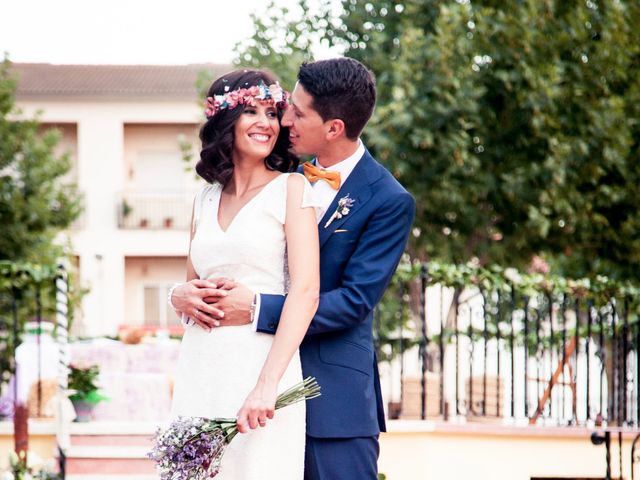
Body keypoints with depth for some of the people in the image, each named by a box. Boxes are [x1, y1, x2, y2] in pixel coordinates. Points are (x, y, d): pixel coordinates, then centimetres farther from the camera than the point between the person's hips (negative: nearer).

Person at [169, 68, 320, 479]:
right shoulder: (206, 199, 15)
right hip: (200, 369, 5)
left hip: (261, 363, -5)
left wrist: (267, 384, -20)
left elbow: (305, 292, -10)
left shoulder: (291, 188, -1)